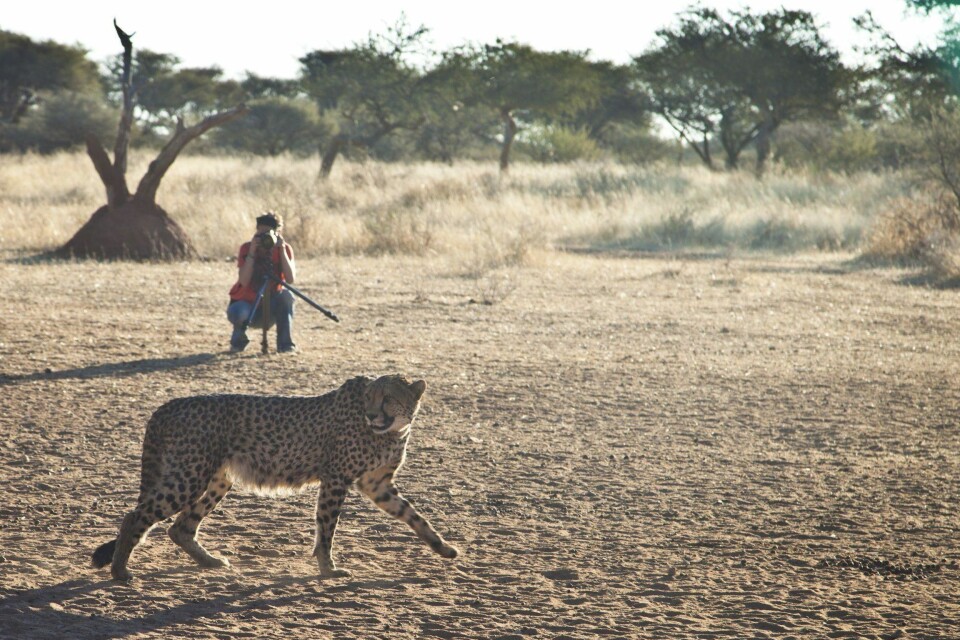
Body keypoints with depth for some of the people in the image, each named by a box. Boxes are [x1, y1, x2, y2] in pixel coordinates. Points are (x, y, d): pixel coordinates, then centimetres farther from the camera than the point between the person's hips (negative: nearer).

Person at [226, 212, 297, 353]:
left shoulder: (285, 249, -7)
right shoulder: (246, 248, -11)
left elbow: (291, 279, -24)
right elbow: (244, 281, -25)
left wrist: (281, 250, -26)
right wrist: (252, 252, -29)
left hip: (271, 306, 1)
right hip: (247, 302, -1)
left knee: (286, 295, -31)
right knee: (237, 313, -36)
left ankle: (285, 344, -17)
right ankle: (238, 340, 0)